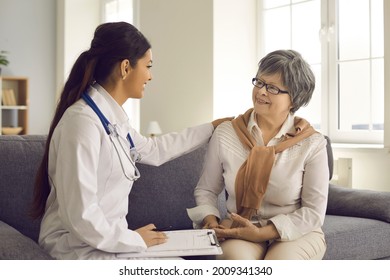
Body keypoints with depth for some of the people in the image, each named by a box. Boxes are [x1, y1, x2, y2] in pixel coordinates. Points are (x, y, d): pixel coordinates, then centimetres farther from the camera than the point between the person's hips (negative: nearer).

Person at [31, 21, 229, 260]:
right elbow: (80, 216, -26)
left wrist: (211, 128, 30)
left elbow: (154, 150, 25)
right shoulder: (83, 122, -22)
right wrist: (135, 240, -13)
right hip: (81, 247, -8)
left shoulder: (112, 118, 6)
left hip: (109, 239, 9)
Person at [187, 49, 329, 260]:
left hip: (296, 234, -1)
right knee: (237, 258, -33)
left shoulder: (312, 144, -5)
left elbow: (313, 211, -6)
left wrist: (262, 233, -17)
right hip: (238, 232, 1)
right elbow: (205, 190, 11)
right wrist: (211, 220, -10)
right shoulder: (225, 134, 0)